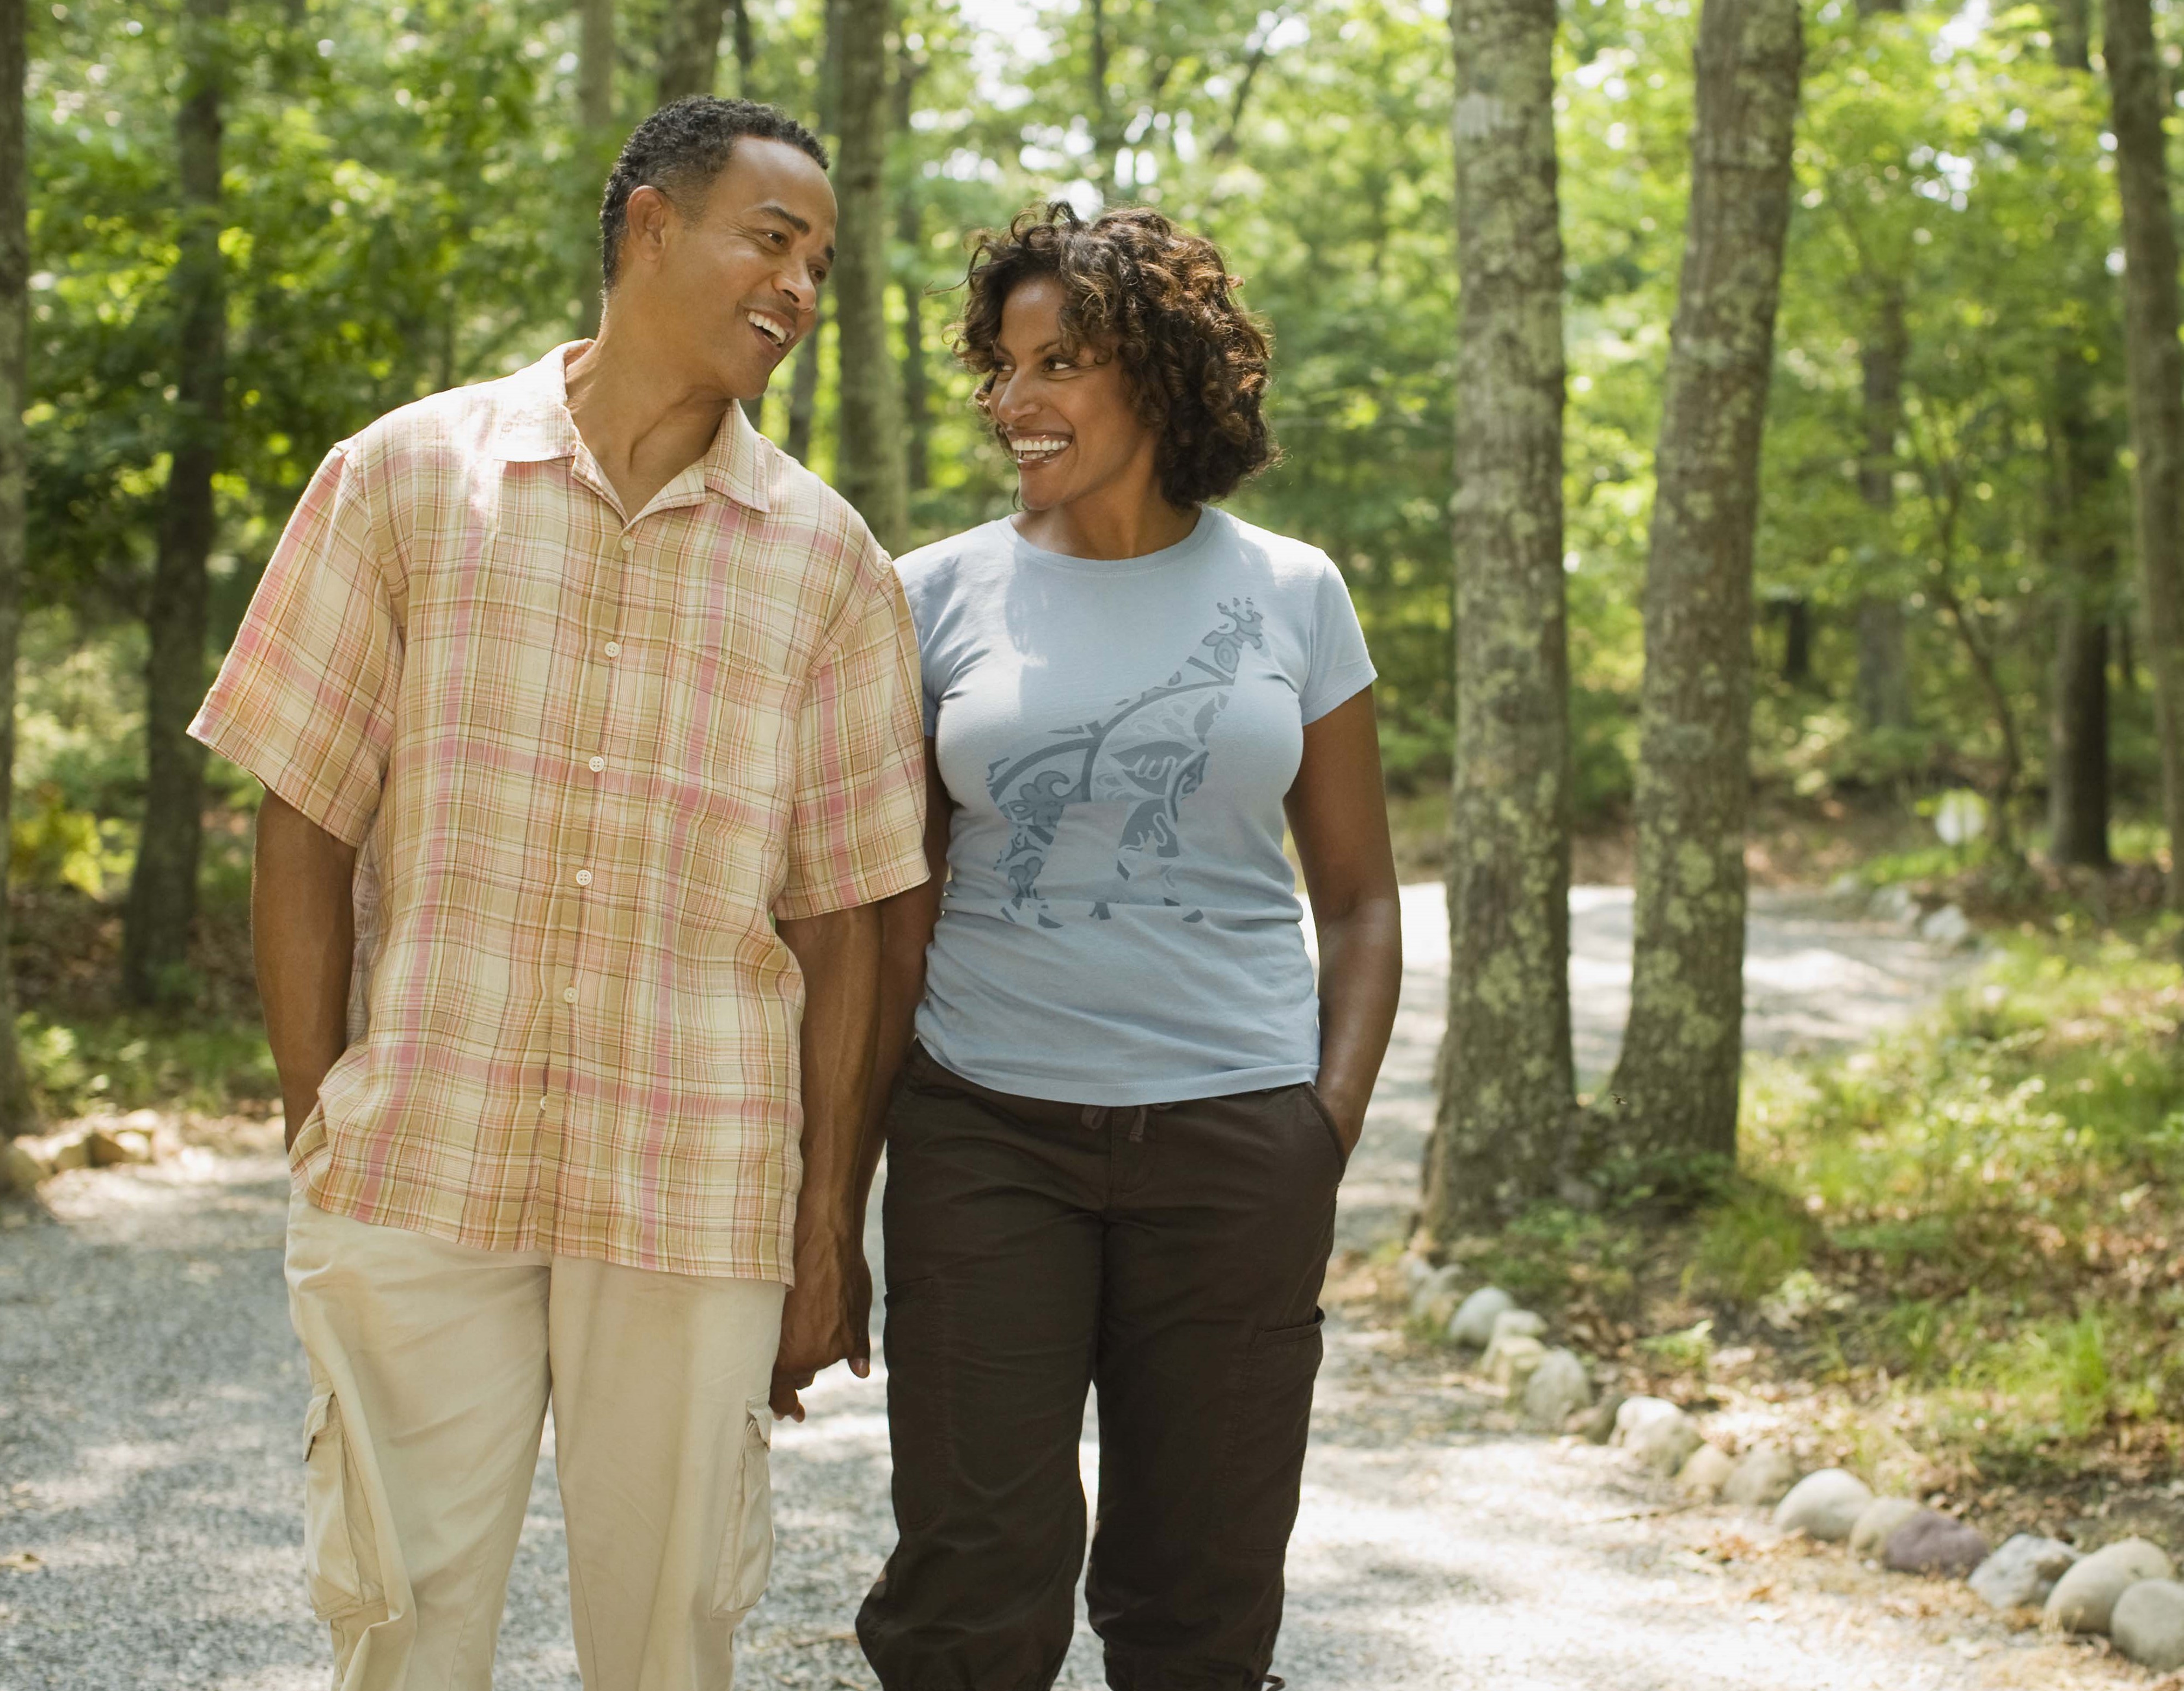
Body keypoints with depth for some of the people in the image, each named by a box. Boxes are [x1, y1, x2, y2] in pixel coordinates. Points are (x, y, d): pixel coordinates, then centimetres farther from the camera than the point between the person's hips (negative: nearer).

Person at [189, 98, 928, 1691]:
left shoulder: (828, 560, 5)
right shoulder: (404, 478, 3)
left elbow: (841, 919, 6)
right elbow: (303, 831, 4)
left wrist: (828, 1228, 4)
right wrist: (321, 1137, -1)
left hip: (697, 1193, 1)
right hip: (418, 1172, -1)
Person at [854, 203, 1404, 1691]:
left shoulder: (1291, 593, 5)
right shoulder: (941, 595, 4)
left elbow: (1361, 899, 10)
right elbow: (895, 901, 5)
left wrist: (1333, 1126, 0)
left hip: (1233, 1134, 1)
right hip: (987, 1132, 0)